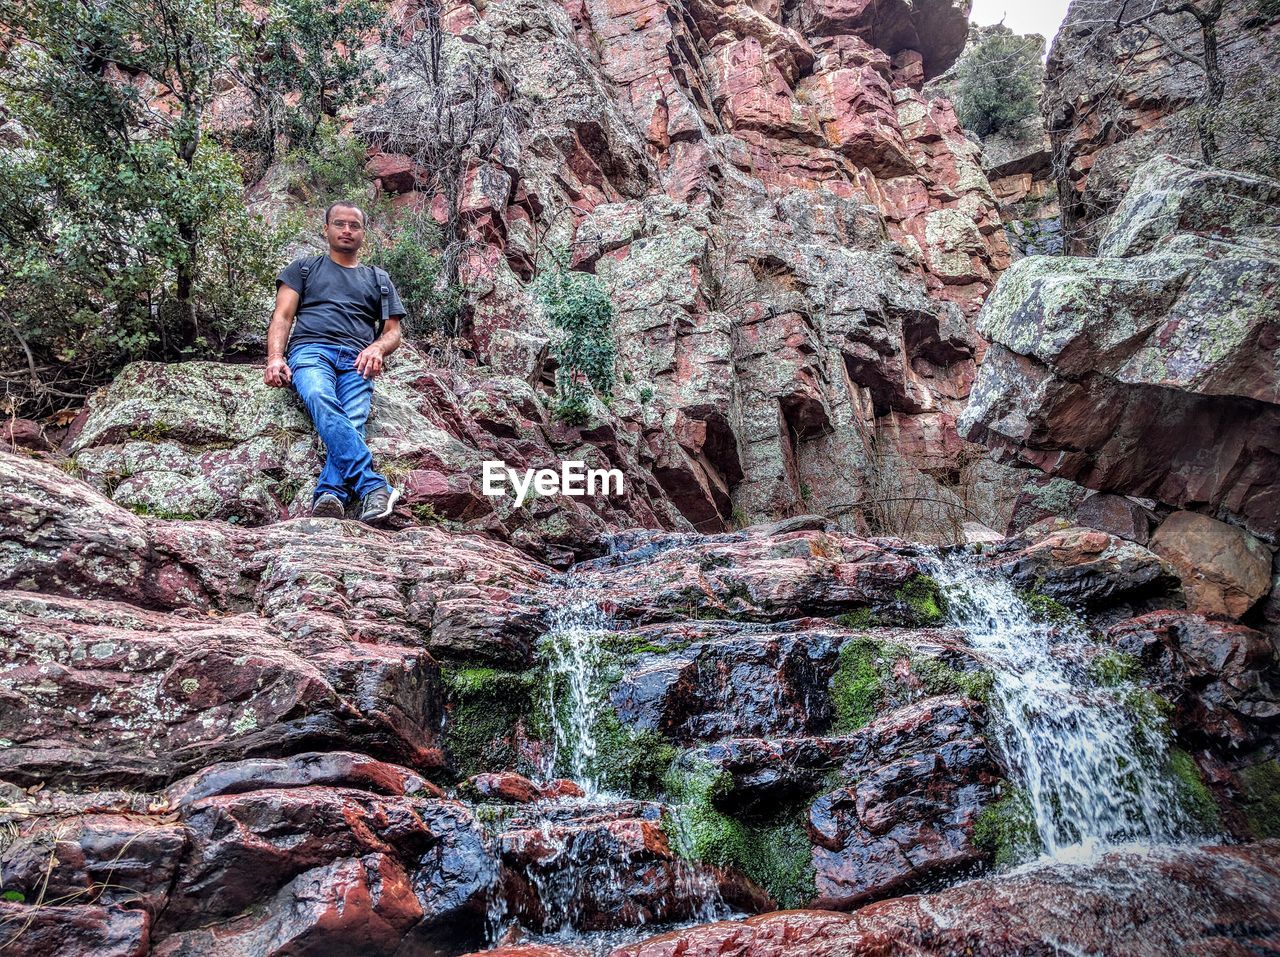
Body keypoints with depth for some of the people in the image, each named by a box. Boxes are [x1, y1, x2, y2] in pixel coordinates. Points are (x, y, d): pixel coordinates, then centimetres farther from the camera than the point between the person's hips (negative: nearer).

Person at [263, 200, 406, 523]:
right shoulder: (304, 268, 28)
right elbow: (282, 317, 15)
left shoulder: (379, 279, 31)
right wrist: (275, 357, -6)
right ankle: (373, 486, -53)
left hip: (357, 359, 2)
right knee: (320, 399, -38)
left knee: (353, 421, -32)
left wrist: (376, 348, -4)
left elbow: (393, 332, 21)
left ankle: (329, 495, -54)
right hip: (310, 349, -1)